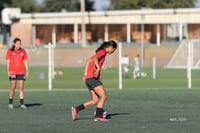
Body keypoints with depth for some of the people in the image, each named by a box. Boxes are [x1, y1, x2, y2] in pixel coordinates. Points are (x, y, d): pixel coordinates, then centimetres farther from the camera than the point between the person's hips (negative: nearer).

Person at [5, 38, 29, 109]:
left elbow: (25, 62, 11)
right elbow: (8, 62, 0)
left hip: (21, 72, 2)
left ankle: (22, 104, 0)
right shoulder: (10, 51, 0)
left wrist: (27, 71, 5)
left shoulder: (23, 51, 7)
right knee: (13, 88, 0)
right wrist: (8, 71, -8)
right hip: (12, 72, -2)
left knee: (21, 88, 0)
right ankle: (10, 103, 12)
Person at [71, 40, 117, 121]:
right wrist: (98, 67, -43)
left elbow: (88, 61, 28)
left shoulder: (100, 52, 22)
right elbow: (95, 58, -26)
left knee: (95, 101, 7)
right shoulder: (103, 51, -5)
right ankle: (98, 116, -20)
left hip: (88, 78, 10)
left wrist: (85, 74, 23)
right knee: (103, 96, -12)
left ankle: (76, 109, 4)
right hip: (93, 78, -9)